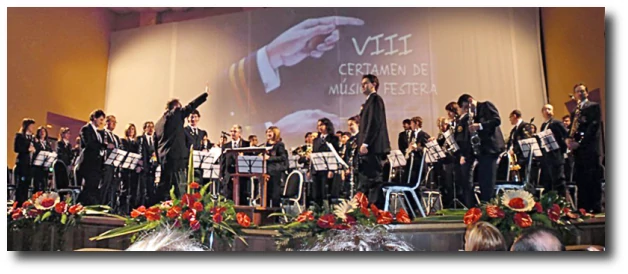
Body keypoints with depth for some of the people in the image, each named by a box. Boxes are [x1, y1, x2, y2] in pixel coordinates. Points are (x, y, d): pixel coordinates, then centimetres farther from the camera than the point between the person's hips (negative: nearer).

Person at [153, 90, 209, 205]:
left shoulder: (158, 122, 17)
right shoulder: (176, 114, -4)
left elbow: (156, 143, 17)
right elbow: (191, 106, -1)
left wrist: (159, 159, 21)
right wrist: (205, 94, 7)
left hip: (164, 158, 8)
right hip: (176, 157, -8)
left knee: (164, 186, 14)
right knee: (180, 186, -6)